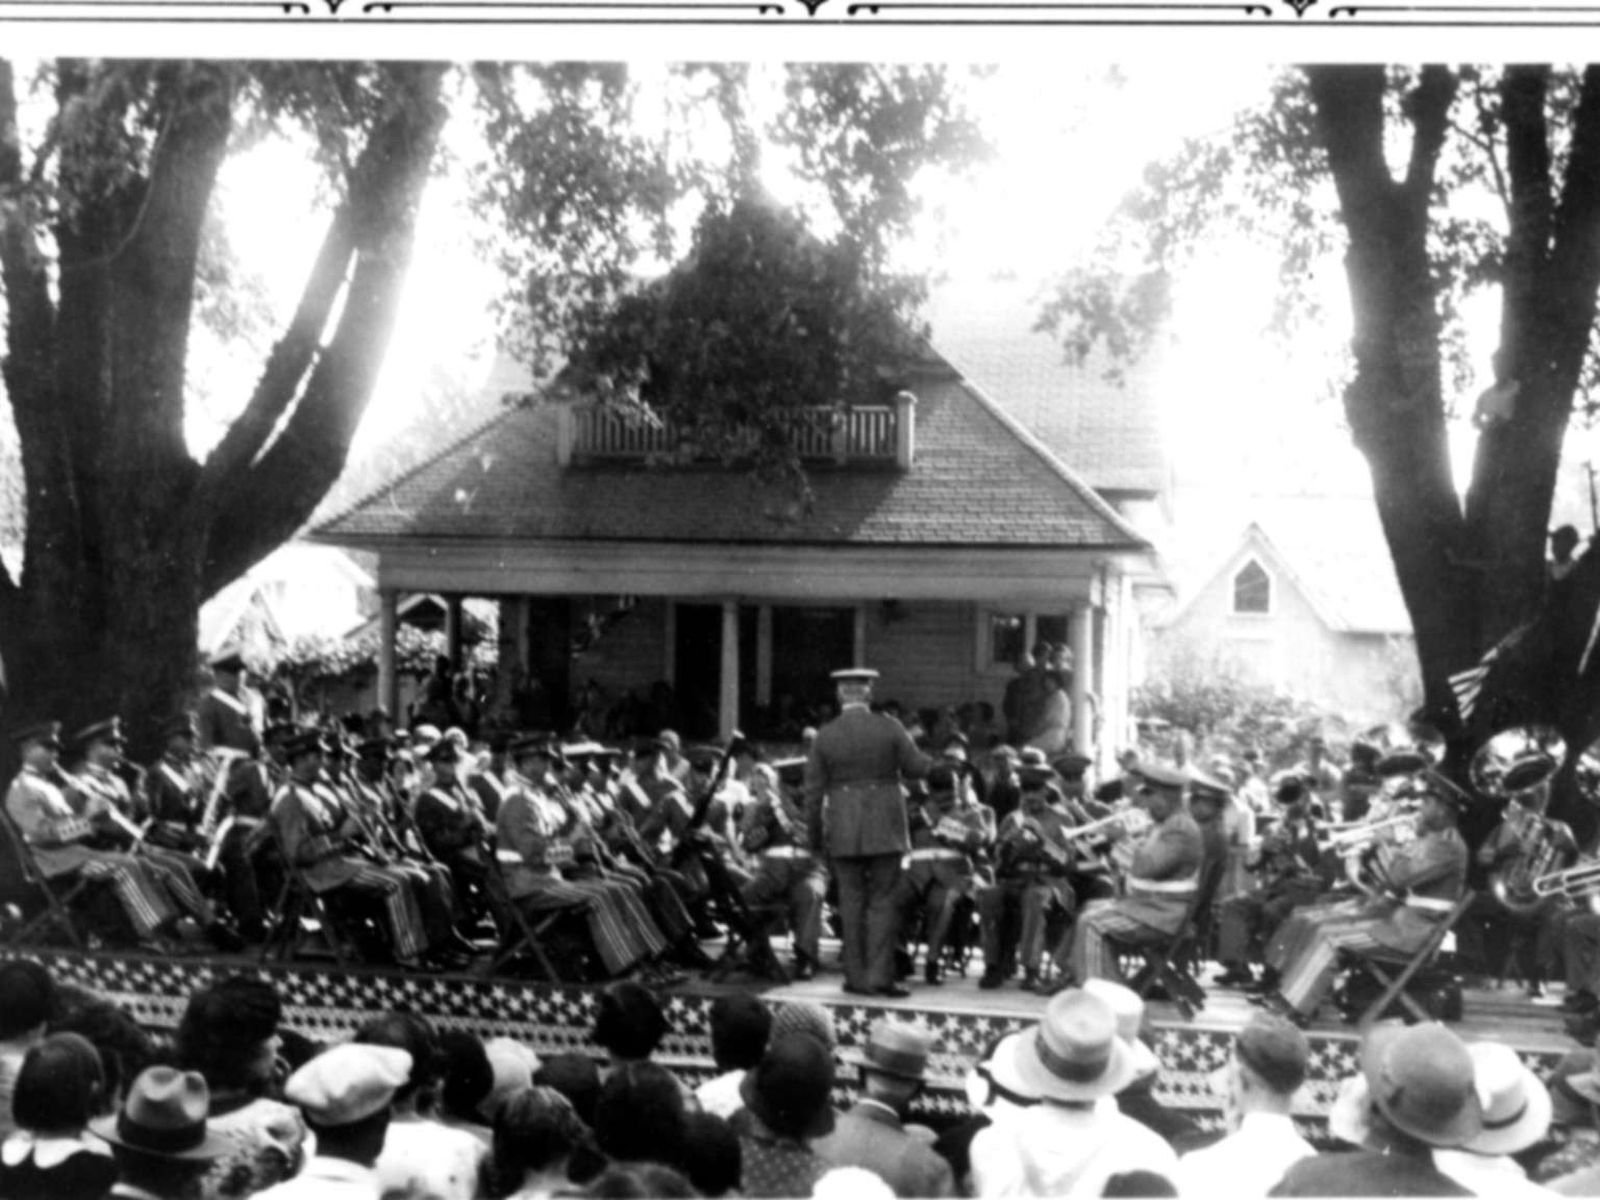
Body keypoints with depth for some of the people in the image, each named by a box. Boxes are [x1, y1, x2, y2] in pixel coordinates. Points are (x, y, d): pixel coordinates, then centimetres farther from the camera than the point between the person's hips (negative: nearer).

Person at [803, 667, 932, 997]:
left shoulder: (825, 735, 0)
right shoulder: (890, 728, -4)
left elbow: (813, 790, 2)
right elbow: (916, 768, 0)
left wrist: (815, 835, 10)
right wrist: (931, 760, 23)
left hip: (843, 829, 1)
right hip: (884, 826, -1)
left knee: (851, 901, 8)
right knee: (882, 900, 4)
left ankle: (856, 977, 10)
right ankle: (880, 976, 0)